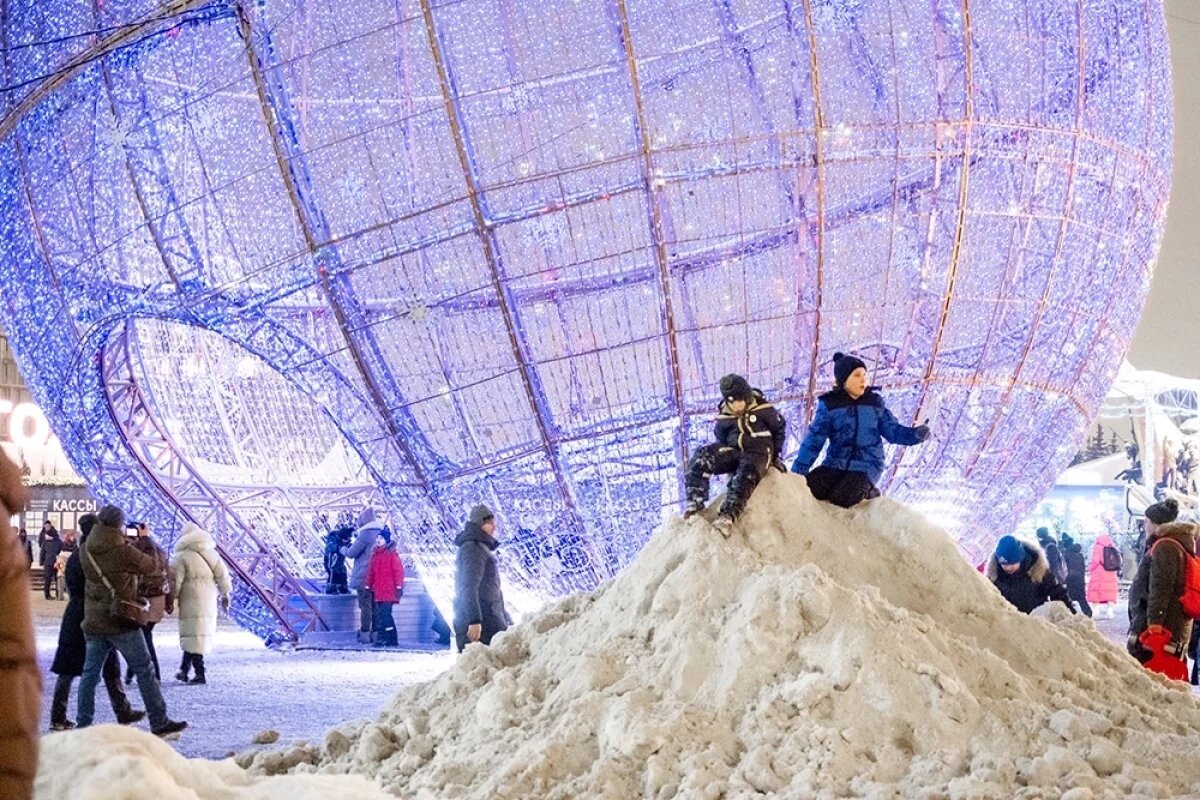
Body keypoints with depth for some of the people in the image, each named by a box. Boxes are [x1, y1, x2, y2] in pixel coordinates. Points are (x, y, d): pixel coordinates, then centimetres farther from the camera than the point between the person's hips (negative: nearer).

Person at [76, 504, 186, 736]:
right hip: (121, 621, -5)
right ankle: (159, 722, 6)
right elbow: (151, 566, -3)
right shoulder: (124, 551, -16)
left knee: (90, 673, 10)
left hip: (93, 621, 5)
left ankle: (83, 724, 8)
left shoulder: (86, 551, 1)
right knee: (144, 671, 3)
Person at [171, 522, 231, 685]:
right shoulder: (212, 554, 8)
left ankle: (200, 673, -9)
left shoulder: (181, 557, -8)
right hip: (209, 602, 5)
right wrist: (225, 594, 20)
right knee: (200, 633, 13)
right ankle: (185, 670, 17)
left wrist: (170, 599, 1)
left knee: (193, 636, -3)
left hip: (190, 602, -5)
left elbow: (175, 582, -10)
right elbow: (222, 576, 9)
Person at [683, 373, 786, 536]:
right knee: (701, 457, -23)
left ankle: (727, 517, -54)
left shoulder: (763, 410, -8)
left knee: (746, 475, -39)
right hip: (733, 450, 4)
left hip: (758, 453, -4)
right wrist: (721, 457, 9)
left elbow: (779, 428, 8)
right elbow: (720, 437, 19)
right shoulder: (724, 416, 1)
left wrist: (775, 454, 10)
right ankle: (696, 502, -26)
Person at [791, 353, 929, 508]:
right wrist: (797, 472, -8)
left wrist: (916, 434, -13)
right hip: (835, 463, 2)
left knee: (841, 498, -28)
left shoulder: (875, 402, 3)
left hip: (866, 467, -2)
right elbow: (814, 439, -3)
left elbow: (892, 431, 7)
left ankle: (867, 492, 8)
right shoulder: (829, 404, -2)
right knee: (808, 488, -22)